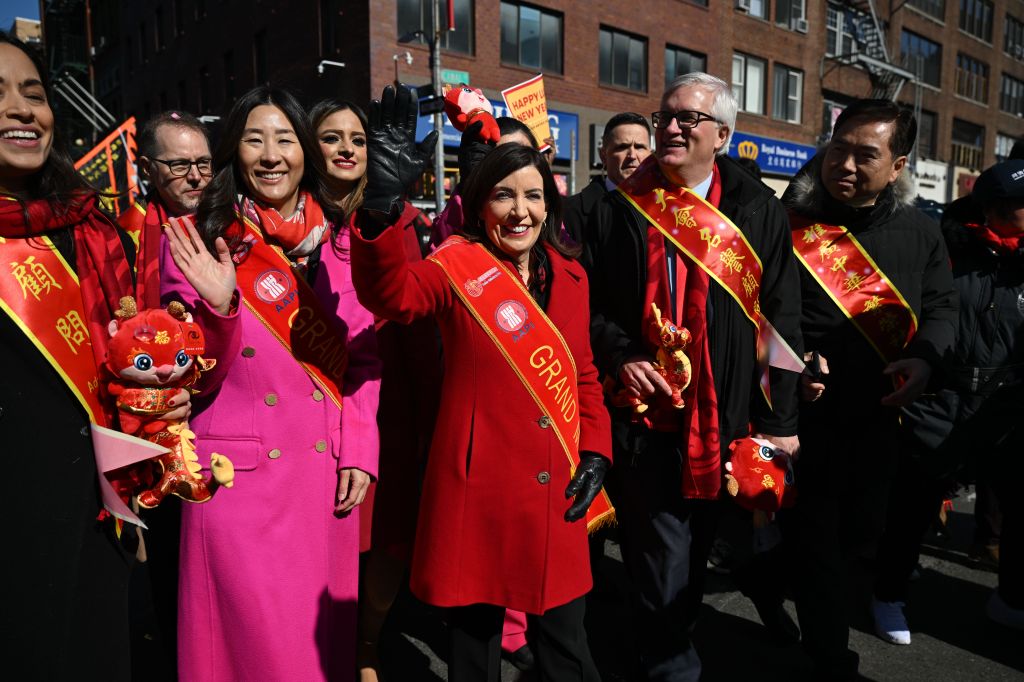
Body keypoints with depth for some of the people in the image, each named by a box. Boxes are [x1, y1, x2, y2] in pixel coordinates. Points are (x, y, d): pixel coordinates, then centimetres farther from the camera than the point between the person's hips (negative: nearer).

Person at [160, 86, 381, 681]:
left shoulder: (339, 240, 5)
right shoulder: (197, 241, -3)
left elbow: (365, 353, 6)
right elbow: (195, 379, -5)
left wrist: (359, 451, -2)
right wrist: (220, 308, -23)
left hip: (329, 471, 3)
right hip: (238, 474, -2)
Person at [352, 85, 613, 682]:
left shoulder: (569, 276, 8)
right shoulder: (459, 266, -7)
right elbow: (393, 296, -28)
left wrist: (595, 452, 5)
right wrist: (382, 205, -43)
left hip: (555, 492, 4)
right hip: (479, 488, -3)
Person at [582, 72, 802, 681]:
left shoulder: (760, 213, 3)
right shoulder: (620, 211, 3)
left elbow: (782, 320, 1)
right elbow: (589, 303, 7)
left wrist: (780, 418, -2)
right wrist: (618, 355, -11)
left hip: (724, 417, 1)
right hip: (645, 409, -1)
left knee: (698, 548, 18)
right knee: (661, 558, 4)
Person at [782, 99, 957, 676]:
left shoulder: (919, 231, 2)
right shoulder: (788, 222, -11)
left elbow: (942, 305, 12)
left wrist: (925, 356, -7)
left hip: (880, 417, 5)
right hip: (804, 414, -5)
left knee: (861, 539, 21)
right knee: (817, 543, 5)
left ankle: (768, 583, 47)